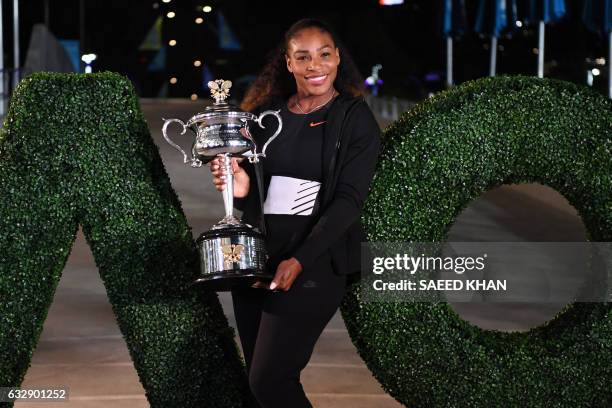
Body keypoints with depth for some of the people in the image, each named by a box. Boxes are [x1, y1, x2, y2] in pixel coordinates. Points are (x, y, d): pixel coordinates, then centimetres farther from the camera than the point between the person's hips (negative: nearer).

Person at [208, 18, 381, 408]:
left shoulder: (356, 120, -3)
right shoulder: (265, 114, 10)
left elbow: (349, 199, -10)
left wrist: (299, 260, -21)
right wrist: (240, 188, -10)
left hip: (314, 263, -5)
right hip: (254, 258, 5)